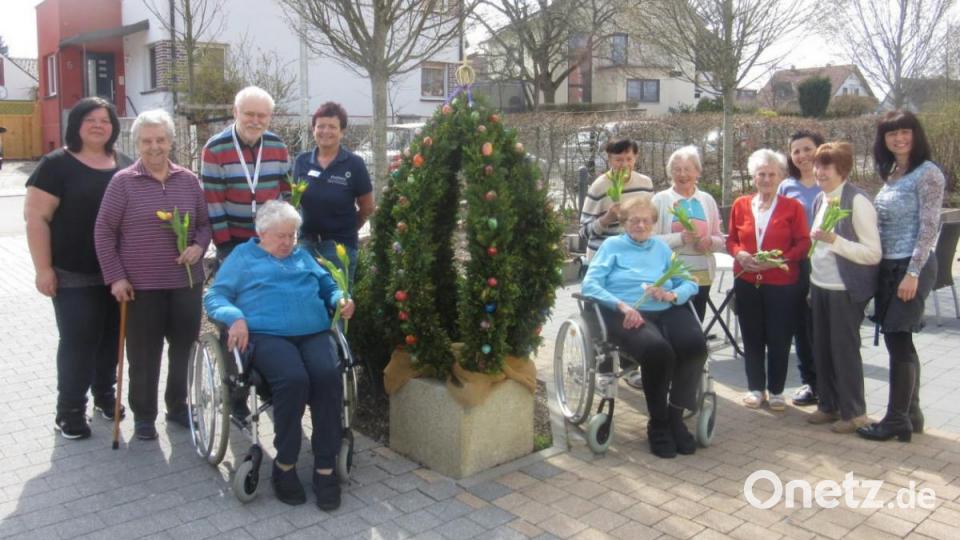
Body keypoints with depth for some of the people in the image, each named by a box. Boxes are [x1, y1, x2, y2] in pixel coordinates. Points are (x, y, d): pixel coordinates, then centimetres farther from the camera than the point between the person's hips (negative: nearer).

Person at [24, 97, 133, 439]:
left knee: (112, 337, 13)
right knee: (78, 341, -1)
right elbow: (36, 217, -9)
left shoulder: (125, 166, 9)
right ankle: (70, 410, 13)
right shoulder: (57, 164, -5)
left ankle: (105, 394, 31)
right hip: (76, 276, -4)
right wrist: (43, 269, -14)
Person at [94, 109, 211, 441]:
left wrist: (199, 246, -8)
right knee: (144, 355, 6)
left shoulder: (188, 180, 6)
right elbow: (103, 232, -2)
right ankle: (143, 415, 23)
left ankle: (178, 406, 31)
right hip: (141, 285, -3)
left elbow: (204, 223, 13)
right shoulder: (123, 182, -3)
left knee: (184, 348, 12)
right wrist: (115, 277, -7)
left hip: (186, 282, 3)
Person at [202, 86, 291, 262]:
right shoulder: (214, 149, -11)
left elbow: (287, 191, 9)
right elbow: (213, 201, -10)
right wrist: (223, 244, -12)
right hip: (234, 240, -3)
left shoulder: (278, 146, 1)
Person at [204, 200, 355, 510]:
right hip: (267, 335, -3)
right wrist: (235, 318, -12)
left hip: (314, 333, 4)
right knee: (293, 379, -35)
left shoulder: (303, 256, 30)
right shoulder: (242, 256, 17)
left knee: (328, 375, -30)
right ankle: (284, 464, -15)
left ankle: (325, 467, -21)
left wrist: (341, 300, 9)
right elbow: (214, 297, 9)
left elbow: (328, 286, 33)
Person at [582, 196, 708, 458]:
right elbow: (590, 284, 0)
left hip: (667, 311, 4)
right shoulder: (612, 245, 16)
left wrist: (671, 295, -9)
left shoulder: (662, 248, 27)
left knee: (695, 344, -28)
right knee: (658, 350, -34)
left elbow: (690, 283, 15)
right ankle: (658, 424, -12)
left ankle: (675, 415, -8)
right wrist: (622, 304, -16)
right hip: (628, 314, -4)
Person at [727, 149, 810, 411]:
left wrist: (779, 259, -18)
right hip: (747, 282, 2)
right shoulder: (740, 205, 6)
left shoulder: (793, 207, -1)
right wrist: (739, 254, -9)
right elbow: (731, 240, 12)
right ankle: (756, 388, 22)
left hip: (782, 284, -2)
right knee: (752, 337, 9)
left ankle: (776, 390, 18)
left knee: (779, 339, 3)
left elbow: (804, 244, -3)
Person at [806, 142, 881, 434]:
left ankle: (854, 413, 16)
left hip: (846, 289, -7)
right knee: (822, 348, 13)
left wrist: (834, 240, -27)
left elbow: (873, 254, -18)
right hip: (820, 286, 7)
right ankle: (829, 405, 27)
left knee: (845, 349, 1)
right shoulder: (820, 200, 8)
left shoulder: (857, 201, -15)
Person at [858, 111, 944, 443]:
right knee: (899, 341, 12)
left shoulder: (927, 173, -10)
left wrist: (913, 272, -18)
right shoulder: (890, 174, 12)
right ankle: (911, 415, 22)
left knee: (898, 341, -4)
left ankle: (896, 420, 6)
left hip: (911, 267, -8)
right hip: (888, 267, 8)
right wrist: (879, 266, 12)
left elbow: (929, 227, -15)